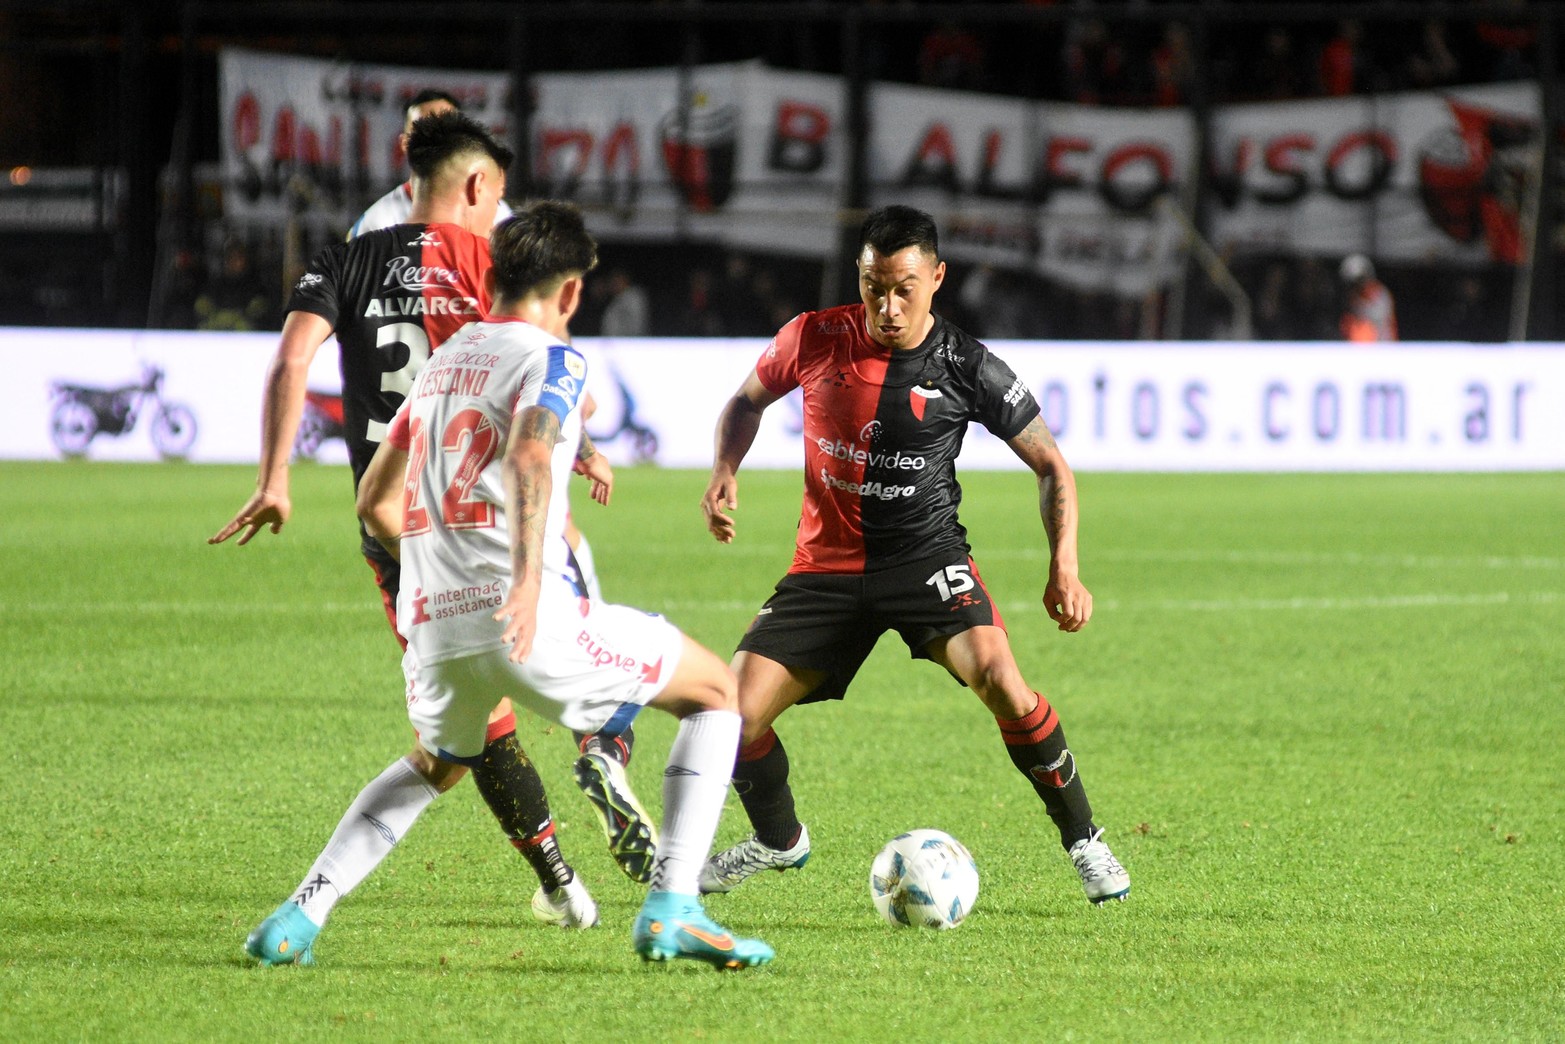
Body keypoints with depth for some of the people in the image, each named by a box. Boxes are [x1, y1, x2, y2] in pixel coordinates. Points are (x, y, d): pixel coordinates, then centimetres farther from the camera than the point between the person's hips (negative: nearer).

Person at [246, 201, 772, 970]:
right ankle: (670, 911, -5)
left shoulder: (443, 361, 22)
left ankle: (298, 916, 21)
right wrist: (528, 577, -35)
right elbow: (528, 456, -22)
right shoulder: (551, 359, 0)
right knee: (717, 695, 10)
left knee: (435, 763, 36)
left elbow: (374, 504, 28)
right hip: (530, 618, -7)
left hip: (433, 624, 7)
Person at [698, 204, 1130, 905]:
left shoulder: (968, 370, -10)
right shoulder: (815, 339, -6)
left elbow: (1049, 464, -1)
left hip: (925, 555, -2)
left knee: (998, 676, -30)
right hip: (828, 563, 2)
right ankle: (778, 840, 23)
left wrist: (1064, 570, -12)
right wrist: (724, 471, -5)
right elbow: (747, 401, 14)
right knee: (734, 715, -10)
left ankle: (1083, 841, -10)